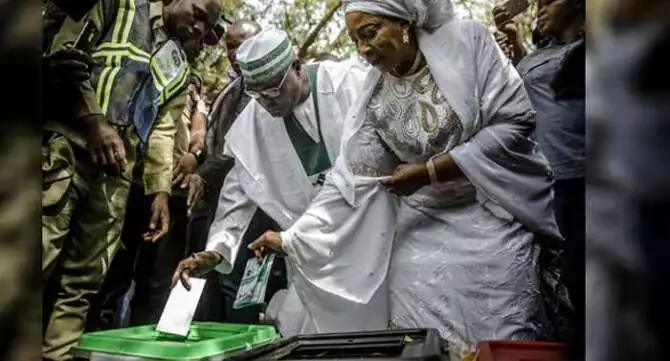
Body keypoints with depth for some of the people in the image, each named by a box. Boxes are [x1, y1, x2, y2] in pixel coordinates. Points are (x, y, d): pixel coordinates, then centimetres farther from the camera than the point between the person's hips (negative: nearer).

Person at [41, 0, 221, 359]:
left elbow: (162, 130, 17)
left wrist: (160, 190, 4)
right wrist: (94, 119, -13)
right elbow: (65, 50, -1)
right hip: (67, 143, -5)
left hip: (117, 170, 6)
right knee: (38, 259, -14)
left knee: (83, 283, 2)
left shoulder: (179, 69, 24)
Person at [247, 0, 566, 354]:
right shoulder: (372, 99, 1)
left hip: (496, 211, -3)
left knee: (504, 346, -11)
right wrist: (290, 238, -7)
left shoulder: (467, 40, -7)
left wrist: (429, 172, -14)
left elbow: (514, 122, -13)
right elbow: (347, 182, 0)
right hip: (428, 228, 3)